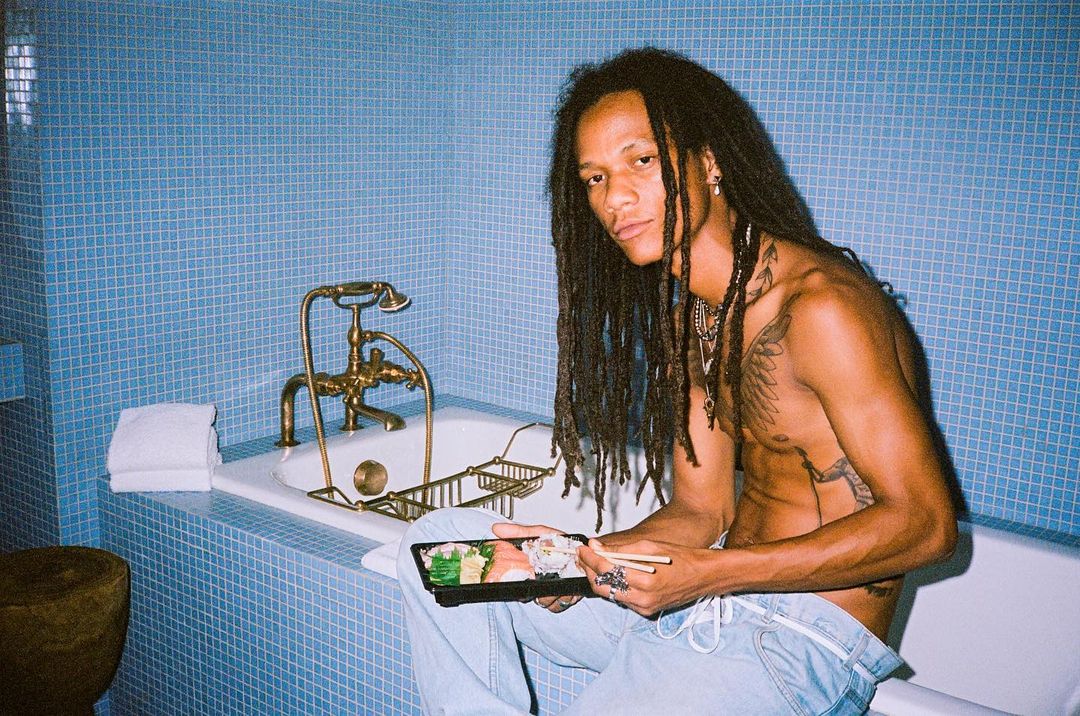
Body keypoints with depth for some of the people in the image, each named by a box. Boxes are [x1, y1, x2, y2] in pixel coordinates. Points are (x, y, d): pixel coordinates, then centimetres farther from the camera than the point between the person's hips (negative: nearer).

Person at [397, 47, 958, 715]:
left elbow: (924, 521, -19)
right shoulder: (687, 317, 9)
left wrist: (707, 574, -26)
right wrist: (582, 558, -11)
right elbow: (702, 510, 8)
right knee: (441, 541, 4)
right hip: (718, 597, 8)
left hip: (811, 633, -8)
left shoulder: (820, 306, -18)